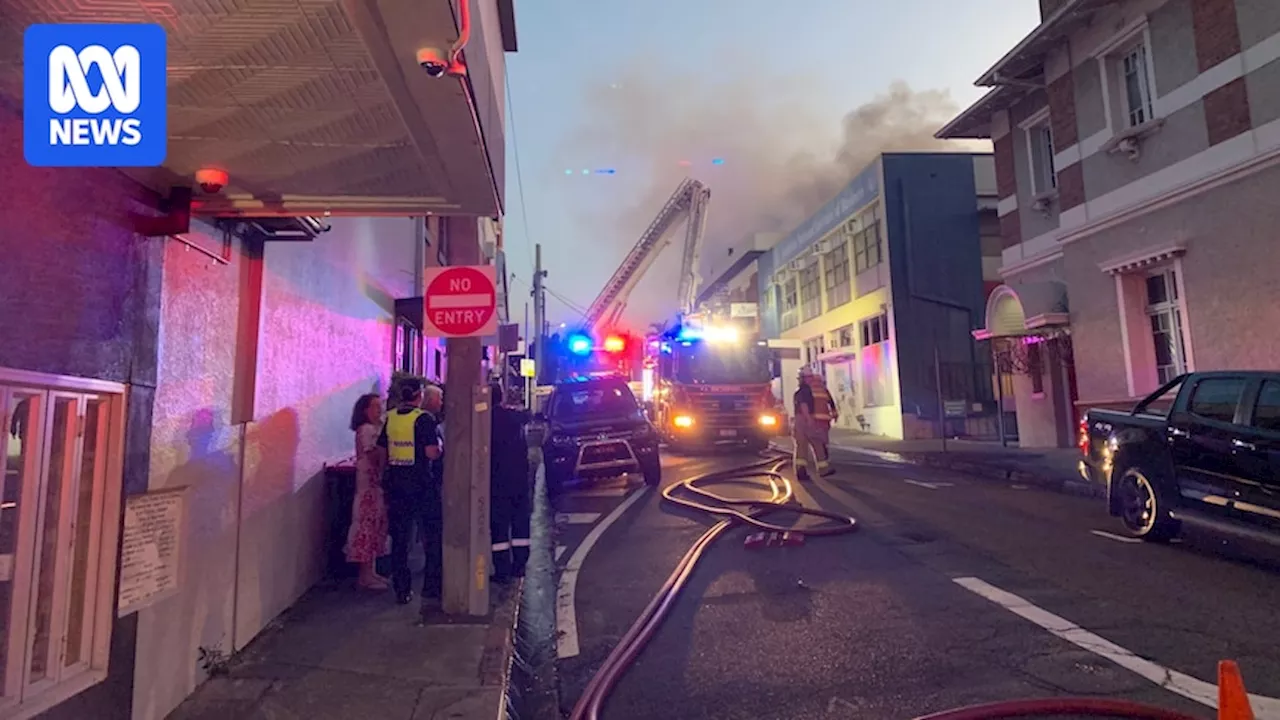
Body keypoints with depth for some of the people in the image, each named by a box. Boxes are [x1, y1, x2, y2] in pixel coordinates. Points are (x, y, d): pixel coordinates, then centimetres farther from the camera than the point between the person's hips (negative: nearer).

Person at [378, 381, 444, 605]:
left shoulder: (390, 418, 4)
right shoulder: (425, 418, -12)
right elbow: (432, 453, -18)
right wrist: (439, 444, 2)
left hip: (396, 484, 5)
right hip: (422, 485, -5)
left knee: (399, 539, 12)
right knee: (432, 537, 9)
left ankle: (402, 590, 17)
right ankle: (431, 586, 13)